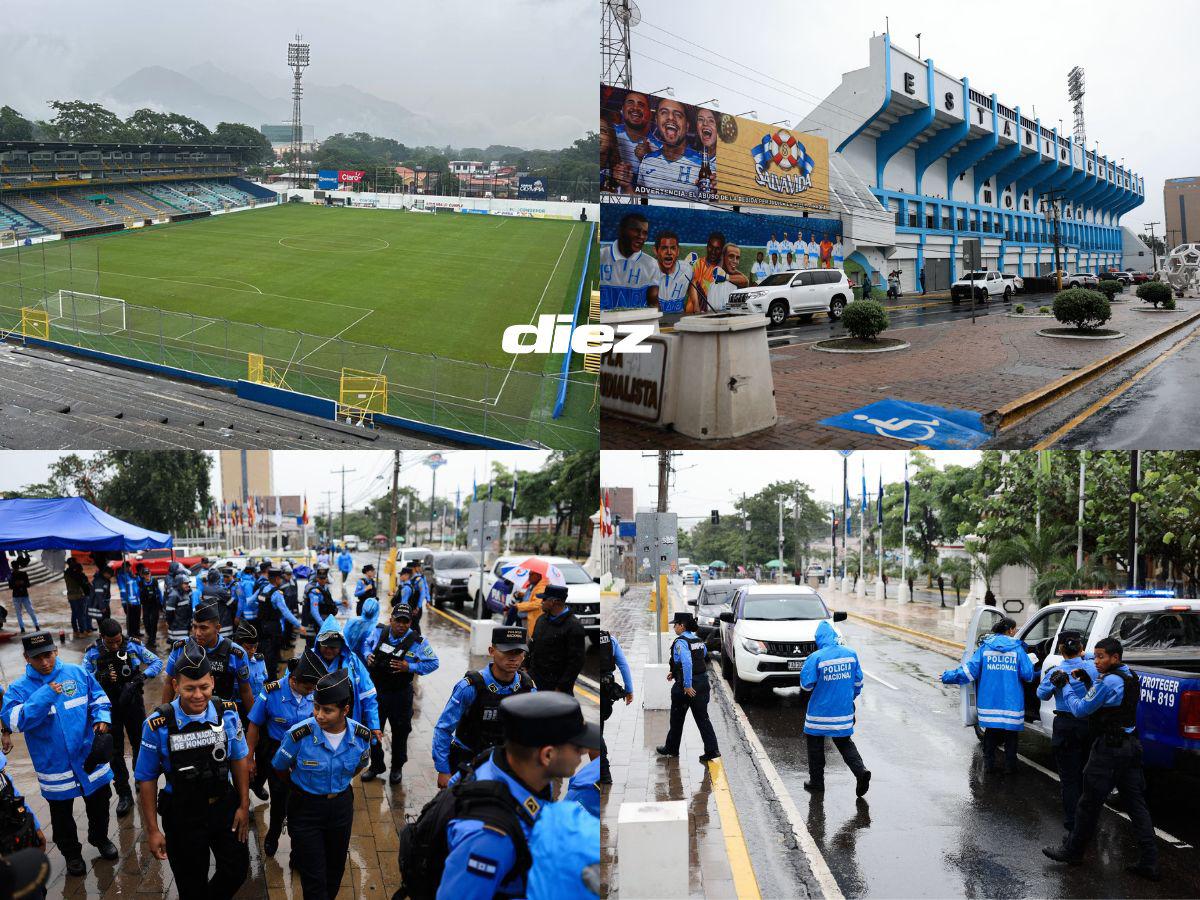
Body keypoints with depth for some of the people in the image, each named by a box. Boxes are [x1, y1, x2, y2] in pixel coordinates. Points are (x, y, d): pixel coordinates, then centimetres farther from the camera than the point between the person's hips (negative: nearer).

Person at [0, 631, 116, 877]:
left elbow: (99, 697, 8)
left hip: (91, 757, 2)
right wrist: (45, 695, -29)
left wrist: (101, 717, -11)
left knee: (99, 803, 21)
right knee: (62, 814, 15)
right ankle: (71, 853, 37)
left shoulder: (77, 673, -4)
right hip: (55, 765, -2)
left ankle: (100, 838, 47)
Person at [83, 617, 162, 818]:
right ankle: (124, 795, 16)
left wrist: (143, 676, -24)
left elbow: (157, 662, -6)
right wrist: (101, 677, -30)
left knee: (140, 744, 14)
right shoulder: (93, 653, -12)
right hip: (109, 708, 0)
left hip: (133, 704, 0)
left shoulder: (133, 646, -13)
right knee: (115, 752, 5)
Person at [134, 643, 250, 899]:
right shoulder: (159, 725, -20)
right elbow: (147, 779, -11)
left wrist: (244, 806, 4)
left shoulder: (228, 713, -12)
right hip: (182, 814, -2)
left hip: (224, 805, 3)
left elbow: (239, 760, 2)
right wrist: (152, 830, -9)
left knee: (237, 869, 15)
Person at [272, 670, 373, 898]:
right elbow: (280, 768, -5)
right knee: (314, 880, 0)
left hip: (341, 805, 3)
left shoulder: (361, 735, -16)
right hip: (306, 808, -3)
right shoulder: (300, 734, -26)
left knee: (335, 871, 19)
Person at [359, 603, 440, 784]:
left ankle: (397, 768, 35)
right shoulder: (379, 631, -7)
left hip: (400, 694, -2)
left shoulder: (417, 642, -15)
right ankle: (375, 766, 36)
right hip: (375, 690, 2)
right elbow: (367, 643, 15)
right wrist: (368, 655, -6)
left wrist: (410, 667, -20)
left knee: (400, 732, 14)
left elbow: (433, 663, -9)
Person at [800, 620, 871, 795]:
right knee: (844, 742, 18)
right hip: (844, 711, 4)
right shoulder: (851, 654, -2)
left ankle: (816, 782, 20)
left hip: (820, 712, -4)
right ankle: (861, 771, -2)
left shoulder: (816, 658, -17)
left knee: (815, 745, 13)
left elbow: (806, 684, -14)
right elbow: (858, 681, 7)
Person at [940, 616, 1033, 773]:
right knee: (1010, 736, 10)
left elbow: (970, 670, -4)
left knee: (990, 734, 15)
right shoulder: (1017, 648, -4)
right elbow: (1027, 674, -6)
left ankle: (988, 763, 19)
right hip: (1011, 702, -2)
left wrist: (947, 676, 6)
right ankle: (1009, 765, 14)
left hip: (989, 701, 2)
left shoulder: (985, 647, 0)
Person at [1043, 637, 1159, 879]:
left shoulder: (1108, 682, -18)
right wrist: (1087, 681, 9)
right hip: (1131, 745, 9)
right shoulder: (1131, 677, 10)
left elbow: (1080, 709, -13)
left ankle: (1072, 851, 17)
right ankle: (1149, 863, 6)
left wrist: (1064, 687, -2)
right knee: (1136, 804, 8)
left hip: (1109, 748, -9)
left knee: (1089, 804, 5)